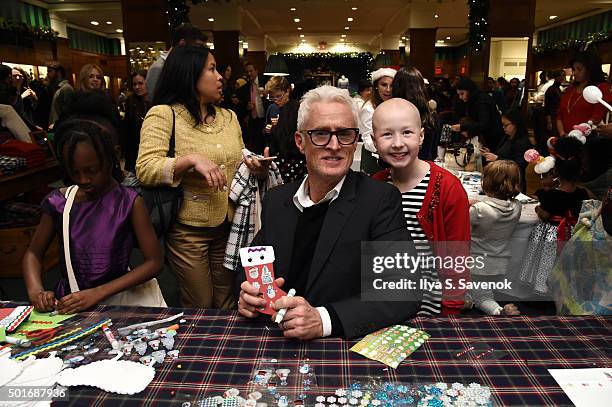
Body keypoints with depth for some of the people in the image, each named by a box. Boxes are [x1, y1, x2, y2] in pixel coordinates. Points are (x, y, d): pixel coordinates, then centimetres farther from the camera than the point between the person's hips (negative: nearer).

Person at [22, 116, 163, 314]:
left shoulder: (129, 203, -9)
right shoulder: (59, 202, 2)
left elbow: (154, 261, -10)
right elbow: (33, 253, 13)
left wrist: (98, 293, -18)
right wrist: (35, 290, -8)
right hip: (66, 301, 4)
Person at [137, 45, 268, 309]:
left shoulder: (228, 117, 11)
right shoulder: (163, 114, -8)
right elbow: (144, 169, -17)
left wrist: (254, 167, -4)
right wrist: (191, 159, -29)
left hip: (227, 226, 5)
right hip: (187, 230, -5)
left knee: (227, 304, 17)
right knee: (199, 308, 10)